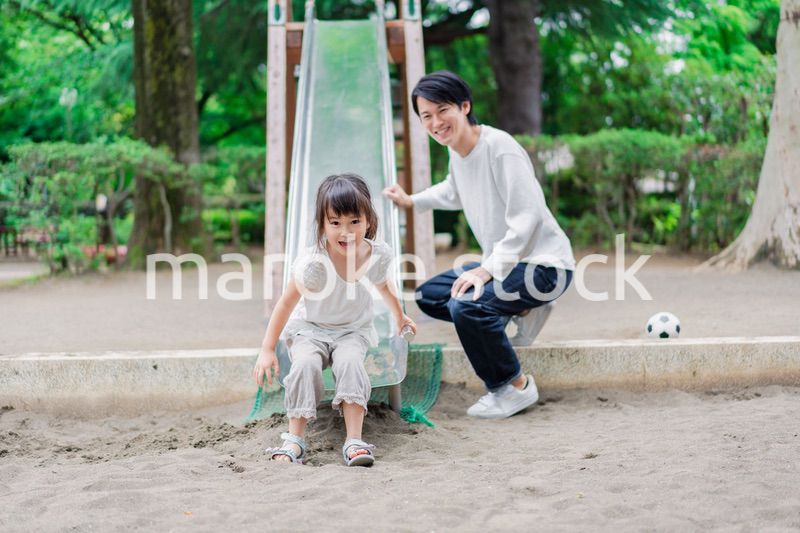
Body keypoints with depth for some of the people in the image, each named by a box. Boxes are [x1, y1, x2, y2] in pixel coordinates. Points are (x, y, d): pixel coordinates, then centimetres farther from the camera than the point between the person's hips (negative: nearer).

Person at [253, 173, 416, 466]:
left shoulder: (378, 254, -14)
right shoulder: (313, 262, -26)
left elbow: (384, 285, 12)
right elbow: (287, 303, -16)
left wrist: (399, 316, 30)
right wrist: (267, 350, -16)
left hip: (354, 329, 2)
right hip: (310, 327, -1)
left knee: (350, 362, -31)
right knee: (305, 364, -33)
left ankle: (354, 440, -30)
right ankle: (295, 440, -27)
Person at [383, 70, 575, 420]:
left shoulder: (500, 148, -22)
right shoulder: (457, 152, 5)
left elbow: (527, 217, -27)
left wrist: (488, 269, -29)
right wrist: (412, 201, 23)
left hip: (543, 264, -10)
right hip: (501, 262, 10)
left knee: (466, 305, -30)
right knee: (428, 296, 10)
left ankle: (515, 388, -9)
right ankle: (521, 312, 10)